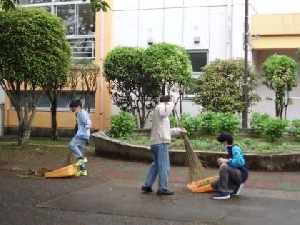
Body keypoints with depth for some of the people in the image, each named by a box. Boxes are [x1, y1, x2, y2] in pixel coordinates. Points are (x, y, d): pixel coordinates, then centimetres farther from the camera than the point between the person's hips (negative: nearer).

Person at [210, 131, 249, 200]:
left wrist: (226, 160, -24)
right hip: (236, 175, 10)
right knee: (214, 184, 6)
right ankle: (236, 186, 12)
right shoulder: (230, 149, 13)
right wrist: (224, 161, 9)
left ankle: (224, 192, -23)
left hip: (241, 175, -9)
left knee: (223, 166, -32)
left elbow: (240, 162, -31)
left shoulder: (235, 148, -14)